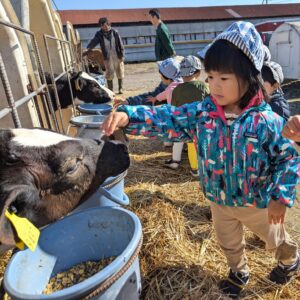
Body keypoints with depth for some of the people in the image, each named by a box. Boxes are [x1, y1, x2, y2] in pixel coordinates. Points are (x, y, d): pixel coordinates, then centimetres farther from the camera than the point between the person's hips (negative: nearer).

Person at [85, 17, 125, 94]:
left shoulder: (114, 32, -1)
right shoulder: (99, 34, 0)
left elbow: (120, 44, 0)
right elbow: (93, 42, -11)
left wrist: (122, 55, -4)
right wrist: (88, 49, -29)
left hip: (117, 57, 0)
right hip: (107, 58, 0)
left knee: (120, 73, 7)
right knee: (109, 75, -1)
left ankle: (120, 88, 23)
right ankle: (111, 90, 9)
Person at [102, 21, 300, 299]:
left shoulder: (266, 121, -26)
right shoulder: (201, 112, -16)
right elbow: (168, 119, -22)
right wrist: (127, 116, -36)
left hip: (257, 202, -3)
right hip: (219, 201, 4)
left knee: (275, 238, 28)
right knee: (229, 243, 28)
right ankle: (238, 272, 60)